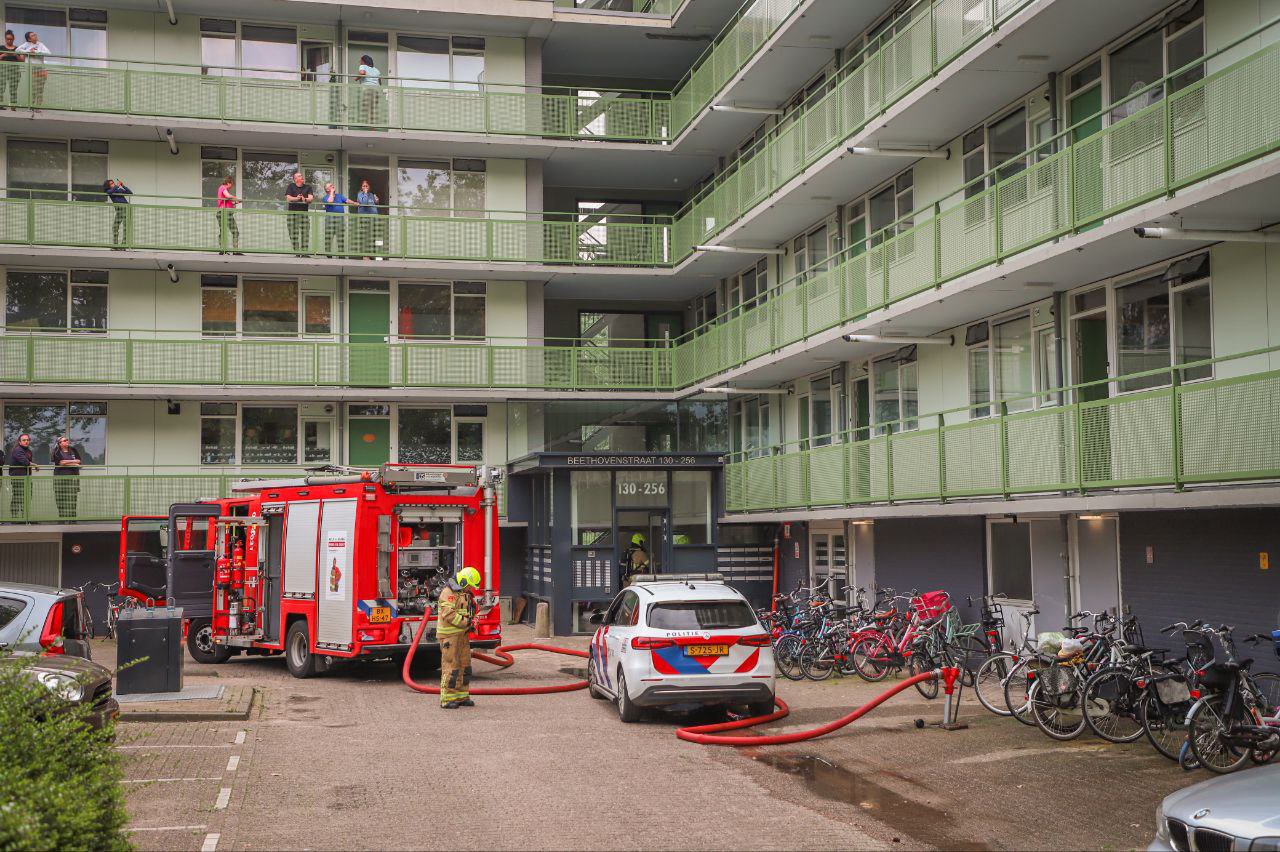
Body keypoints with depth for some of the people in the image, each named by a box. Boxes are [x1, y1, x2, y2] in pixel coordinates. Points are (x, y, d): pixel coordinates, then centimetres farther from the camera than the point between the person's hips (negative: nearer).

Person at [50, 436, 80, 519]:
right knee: (62, 499, -6)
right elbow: (61, 462, -9)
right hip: (61, 477, -2)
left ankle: (72, 518, -5)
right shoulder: (57, 452, 6)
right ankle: (62, 518, -4)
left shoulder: (73, 450, 16)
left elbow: (78, 461, 7)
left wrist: (66, 462, -4)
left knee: (72, 499, -5)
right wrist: (73, 461, -2)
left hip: (73, 477, 2)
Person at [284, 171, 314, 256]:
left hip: (304, 211, 1)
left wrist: (305, 199, -23)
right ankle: (296, 251, -1)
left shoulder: (308, 187, 13)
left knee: (305, 232, -8)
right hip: (292, 211, -1)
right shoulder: (291, 186, 10)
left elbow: (311, 198, -1)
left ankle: (304, 252, -7)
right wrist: (296, 198, -21)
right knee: (293, 232, -4)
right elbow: (288, 197, -2)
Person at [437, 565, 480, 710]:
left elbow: (467, 612, 27)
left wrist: (472, 620, 7)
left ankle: (462, 696, 18)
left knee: (464, 665, 11)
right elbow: (449, 614, -24)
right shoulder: (448, 592, -15)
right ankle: (447, 699, -5)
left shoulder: (463, 593, 16)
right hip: (449, 635, -10)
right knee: (451, 666, -9)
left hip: (462, 634, 10)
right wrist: (466, 622, -19)